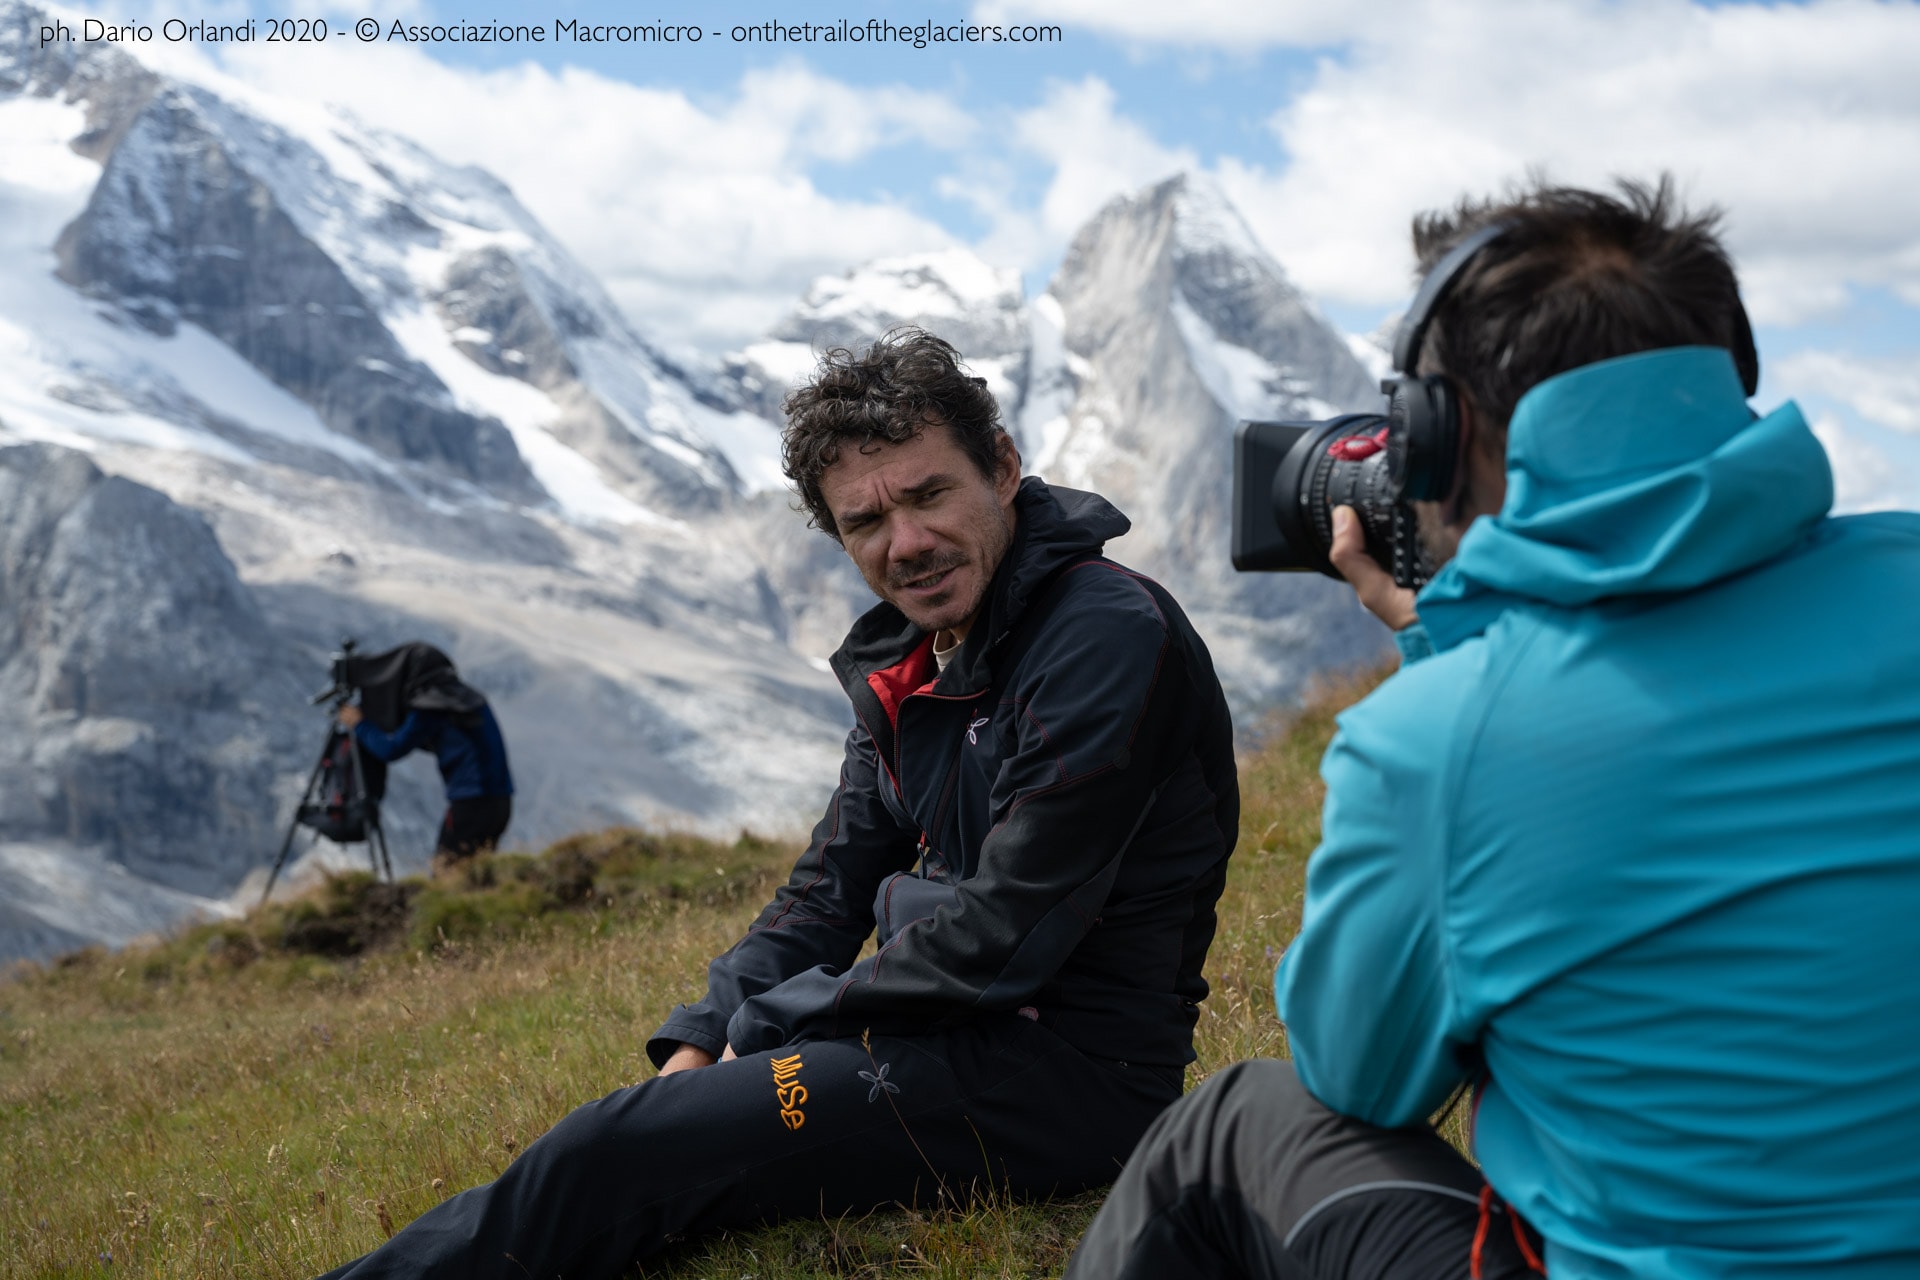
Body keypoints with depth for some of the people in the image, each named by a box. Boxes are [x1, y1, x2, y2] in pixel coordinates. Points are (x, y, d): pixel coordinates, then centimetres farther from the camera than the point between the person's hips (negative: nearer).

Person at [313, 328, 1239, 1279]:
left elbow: (1003, 938, -22)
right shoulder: (907, 663, 10)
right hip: (962, 1026, 9)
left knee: (613, 1161, -14)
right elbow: (831, 887, 13)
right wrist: (700, 1046, -1)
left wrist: (765, 1027, -12)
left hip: (1068, 1062, -9)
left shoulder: (1107, 639, -20)